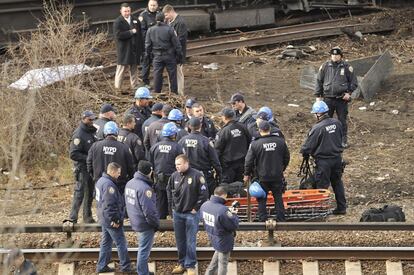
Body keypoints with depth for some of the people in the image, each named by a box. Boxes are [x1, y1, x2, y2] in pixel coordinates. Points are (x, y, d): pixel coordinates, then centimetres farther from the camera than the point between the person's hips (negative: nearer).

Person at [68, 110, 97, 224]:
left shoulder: (92, 132, 10)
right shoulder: (78, 135, -16)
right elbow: (73, 154, -20)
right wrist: (88, 158, -21)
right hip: (82, 168, -8)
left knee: (90, 193, 13)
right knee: (79, 193, -8)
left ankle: (87, 217, 23)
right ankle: (72, 218, -4)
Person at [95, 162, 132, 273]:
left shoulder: (101, 181, 9)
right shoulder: (109, 185, -24)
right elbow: (109, 205, -27)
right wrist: (115, 220, -21)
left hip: (104, 218, 10)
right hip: (112, 221, -10)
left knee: (106, 242, 17)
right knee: (121, 243, 1)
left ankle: (101, 266, 22)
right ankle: (126, 267, 9)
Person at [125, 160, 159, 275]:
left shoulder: (130, 183, 5)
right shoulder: (144, 188, -25)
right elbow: (149, 210, -24)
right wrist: (156, 223, -11)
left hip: (135, 221, 10)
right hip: (145, 224, -10)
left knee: (143, 248, 21)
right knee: (144, 250, 1)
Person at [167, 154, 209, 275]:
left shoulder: (197, 176, -14)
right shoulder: (174, 176, 0)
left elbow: (204, 194, -11)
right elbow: (169, 191, 15)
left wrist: (196, 208, -9)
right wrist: (172, 207, 10)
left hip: (191, 214, -5)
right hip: (177, 214, 5)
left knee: (190, 241, 0)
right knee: (180, 241, 12)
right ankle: (182, 263, 24)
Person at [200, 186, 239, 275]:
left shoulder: (204, 205, -10)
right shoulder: (223, 210, -35)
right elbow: (234, 225, -27)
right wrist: (234, 214, -7)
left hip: (212, 237, 8)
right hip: (223, 241, -8)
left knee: (218, 253, 32)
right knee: (223, 263, 11)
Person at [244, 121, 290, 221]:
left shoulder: (255, 144, -12)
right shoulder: (280, 141, -3)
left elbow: (249, 161, -8)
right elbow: (287, 158, 8)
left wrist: (247, 174, 7)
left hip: (262, 177, -2)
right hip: (277, 176, 2)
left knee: (262, 200, 8)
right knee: (278, 198, 14)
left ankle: (263, 220, 9)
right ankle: (281, 220, 16)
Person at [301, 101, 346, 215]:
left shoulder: (317, 128, -21)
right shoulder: (337, 123, -2)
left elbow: (309, 145, -13)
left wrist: (304, 153, 7)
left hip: (323, 161, -7)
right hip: (337, 157, 7)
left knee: (322, 185, 4)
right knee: (337, 182, 18)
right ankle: (341, 207, 23)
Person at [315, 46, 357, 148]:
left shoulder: (347, 67, 0)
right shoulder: (325, 66, 3)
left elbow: (354, 82, 5)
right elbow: (319, 81, 10)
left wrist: (349, 92, -7)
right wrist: (318, 96, 6)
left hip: (342, 99, -1)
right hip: (328, 99, 1)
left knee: (342, 120, 5)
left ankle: (343, 140, 15)